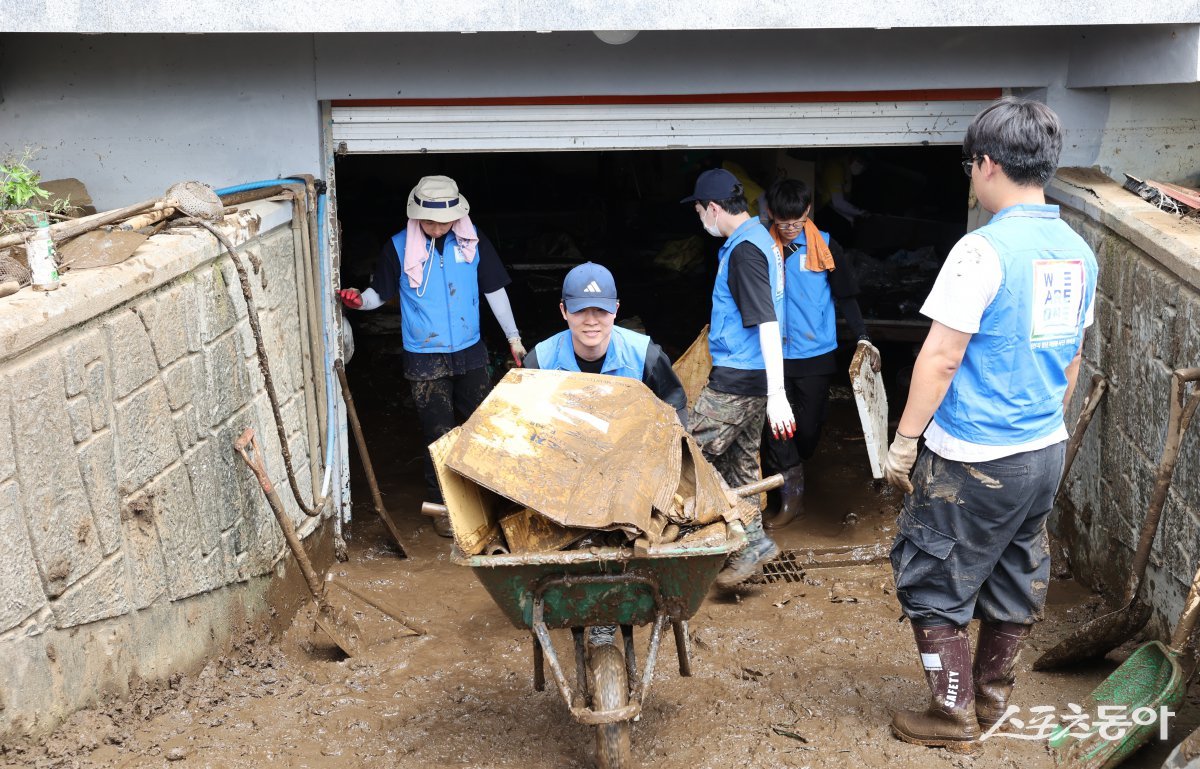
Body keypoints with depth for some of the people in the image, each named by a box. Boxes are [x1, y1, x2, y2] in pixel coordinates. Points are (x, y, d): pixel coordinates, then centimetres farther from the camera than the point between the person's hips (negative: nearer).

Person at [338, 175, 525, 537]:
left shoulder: (473, 240, -2)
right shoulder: (399, 246, -7)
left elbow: (494, 290, 6)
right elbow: (380, 293, 2)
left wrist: (513, 336, 8)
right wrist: (359, 300, -20)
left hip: (470, 353, 3)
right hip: (425, 358, -3)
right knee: (440, 436, 0)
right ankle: (440, 505, 18)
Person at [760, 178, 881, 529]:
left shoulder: (825, 246, -5)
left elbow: (846, 297, 0)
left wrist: (862, 338, -8)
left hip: (815, 355, 0)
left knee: (808, 427, 9)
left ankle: (793, 475, 36)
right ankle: (791, 496, 9)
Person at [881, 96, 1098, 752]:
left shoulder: (984, 250, -19)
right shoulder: (1078, 253, 5)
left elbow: (940, 359, -19)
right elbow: (1070, 361, 14)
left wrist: (902, 446, -11)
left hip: (974, 462, -8)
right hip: (1045, 453, 8)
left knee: (934, 583, 8)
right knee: (1015, 580, 20)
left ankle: (953, 717, 17)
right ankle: (992, 698, 35)